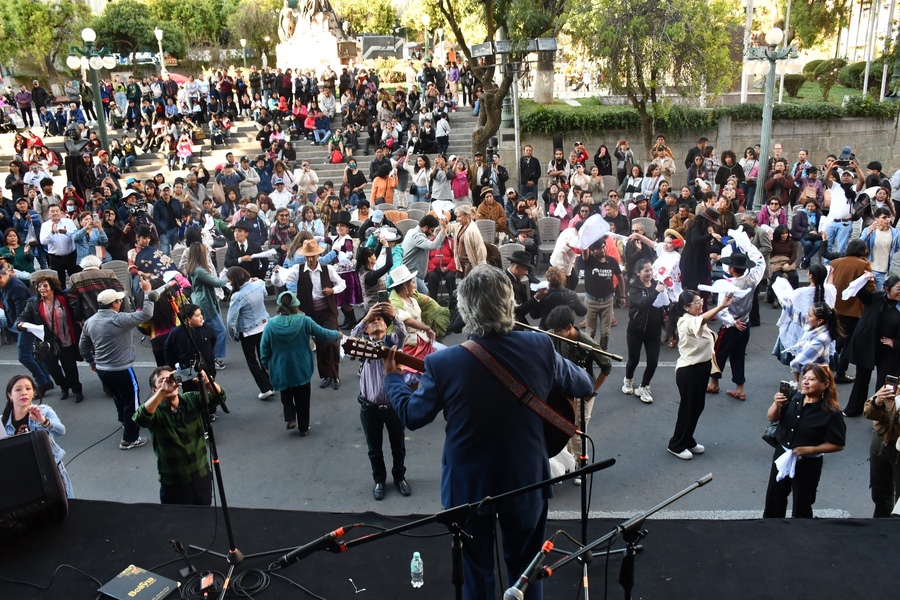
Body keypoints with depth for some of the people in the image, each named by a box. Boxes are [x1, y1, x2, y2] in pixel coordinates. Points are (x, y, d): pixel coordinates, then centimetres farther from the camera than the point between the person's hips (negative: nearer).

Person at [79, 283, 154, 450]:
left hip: (102, 370, 8)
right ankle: (129, 439, 11)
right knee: (132, 402, 5)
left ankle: (124, 420, 53)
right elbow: (146, 314, -21)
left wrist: (91, 362, 27)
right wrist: (147, 292, -13)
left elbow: (83, 346, 12)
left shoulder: (90, 322, 1)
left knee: (119, 396, 30)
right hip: (121, 370, -8)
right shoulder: (119, 320, -22)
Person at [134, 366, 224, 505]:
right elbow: (140, 418, -35)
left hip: (202, 476, 3)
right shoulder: (156, 411, -13)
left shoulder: (192, 400, -4)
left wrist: (207, 382, -35)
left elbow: (219, 396, -15)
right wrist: (163, 391, -43)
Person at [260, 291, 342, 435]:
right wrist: (337, 334, 17)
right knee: (302, 399, 17)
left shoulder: (271, 324, -13)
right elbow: (324, 334, -4)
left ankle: (290, 418, 9)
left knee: (286, 395, 26)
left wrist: (267, 365, 12)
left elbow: (264, 349, -5)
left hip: (280, 370, 0)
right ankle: (304, 428, 27)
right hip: (301, 369, 0)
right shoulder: (304, 321, -14)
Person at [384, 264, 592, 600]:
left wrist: (392, 377, 11)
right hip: (526, 479, 2)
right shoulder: (540, 347, -17)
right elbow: (584, 386, 0)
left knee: (477, 568, 23)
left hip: (469, 484, -1)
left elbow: (412, 416, -7)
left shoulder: (442, 363, -22)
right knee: (525, 566, 26)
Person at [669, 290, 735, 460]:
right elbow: (703, 319, -45)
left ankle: (688, 441, 33)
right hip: (689, 370, -9)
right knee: (688, 407, 2)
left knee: (698, 406, 18)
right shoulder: (686, 322, -25)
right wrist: (722, 306, -58)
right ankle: (676, 445, 18)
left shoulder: (697, 321, 7)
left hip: (702, 367, 9)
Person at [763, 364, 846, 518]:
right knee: (774, 497, 20)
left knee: (801, 505, 11)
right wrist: (776, 404, -22)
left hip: (808, 464, -4)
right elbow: (772, 418, -2)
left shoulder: (831, 413, -20)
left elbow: (838, 445, -13)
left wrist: (810, 449, -21)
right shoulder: (794, 398, -10)